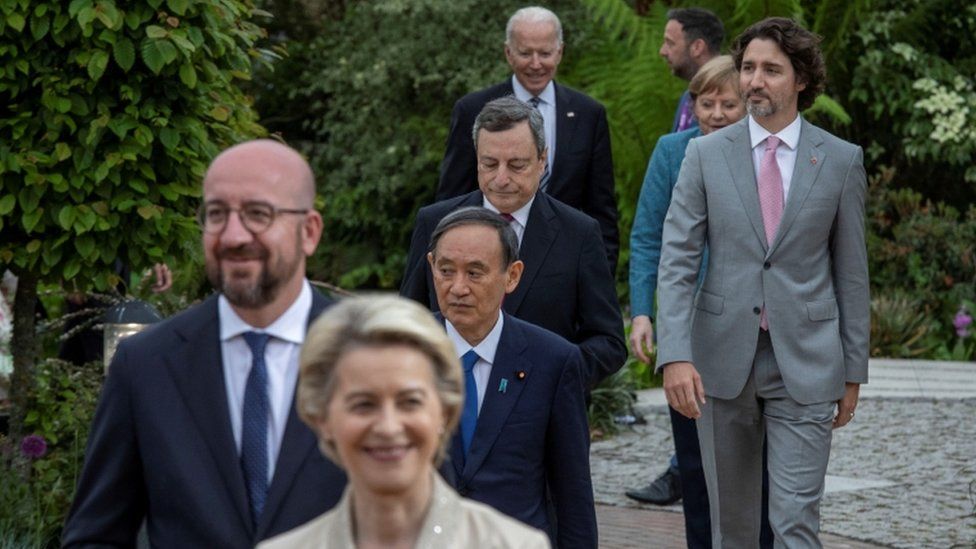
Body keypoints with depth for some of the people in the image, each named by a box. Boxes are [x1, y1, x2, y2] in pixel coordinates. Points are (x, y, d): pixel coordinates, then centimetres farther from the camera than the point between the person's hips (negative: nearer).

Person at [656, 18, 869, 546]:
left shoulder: (841, 160, 2)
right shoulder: (705, 155, 2)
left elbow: (851, 271, 6)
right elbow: (676, 261, -4)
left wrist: (853, 370, 6)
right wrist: (674, 355, -16)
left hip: (805, 364, -1)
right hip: (722, 362, 1)